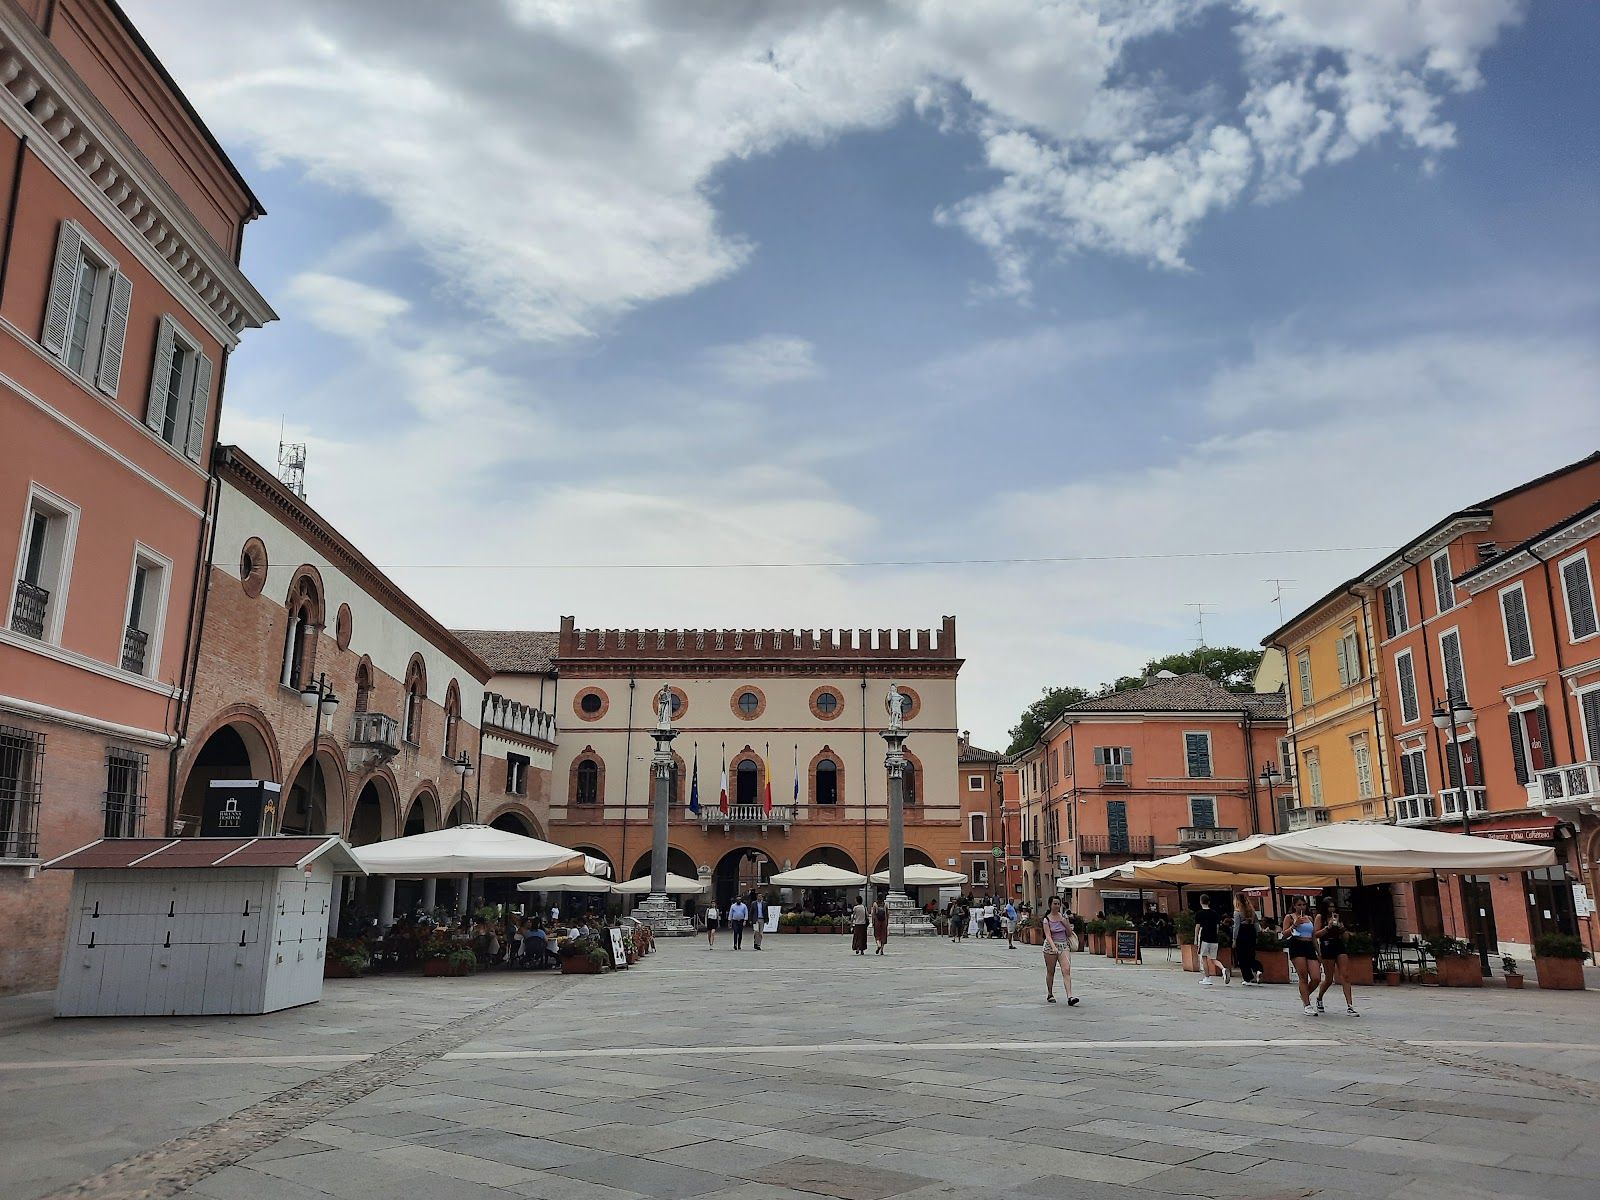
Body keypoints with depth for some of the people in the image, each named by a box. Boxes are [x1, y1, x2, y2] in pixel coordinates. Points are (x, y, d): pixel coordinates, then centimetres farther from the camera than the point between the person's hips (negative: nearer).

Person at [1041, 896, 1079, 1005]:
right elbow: (1048, 936, -16)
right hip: (1050, 946, -2)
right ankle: (1050, 994, 28)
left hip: (1064, 946, 2)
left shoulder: (1064, 917, 5)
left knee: (1066, 970, -14)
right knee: (1050, 972, 9)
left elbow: (1070, 934, 9)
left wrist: (1066, 923, -8)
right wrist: (1054, 947, -32)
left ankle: (1070, 996, -22)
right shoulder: (1047, 919, -5)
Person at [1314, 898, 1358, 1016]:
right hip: (1327, 947, -4)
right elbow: (1316, 934, -6)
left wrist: (1340, 926, -5)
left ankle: (1349, 1006, -12)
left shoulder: (1337, 917, 14)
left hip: (1340, 946, 4)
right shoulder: (1320, 917, 2)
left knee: (1345, 976, -9)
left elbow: (1344, 937, 13)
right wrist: (1328, 927, -15)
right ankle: (1319, 999, 29)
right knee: (1329, 979, 3)